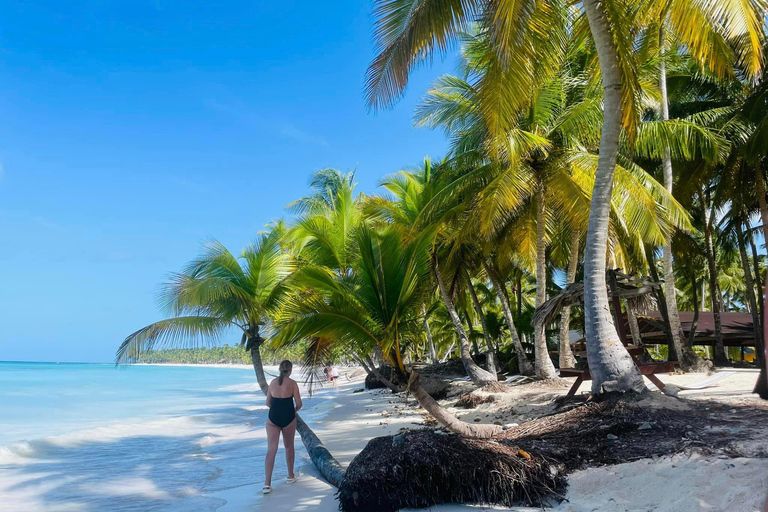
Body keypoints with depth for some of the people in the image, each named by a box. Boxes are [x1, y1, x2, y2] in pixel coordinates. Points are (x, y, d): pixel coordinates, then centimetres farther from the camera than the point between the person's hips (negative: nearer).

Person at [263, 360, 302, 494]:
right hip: (288, 418, -2)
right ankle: (291, 476, 33)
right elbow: (299, 404, -5)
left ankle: (267, 484, -10)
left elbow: (268, 403, 11)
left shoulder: (273, 382, 4)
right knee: (289, 447, 18)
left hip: (273, 419, 2)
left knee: (271, 450, -1)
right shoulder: (292, 383, -6)